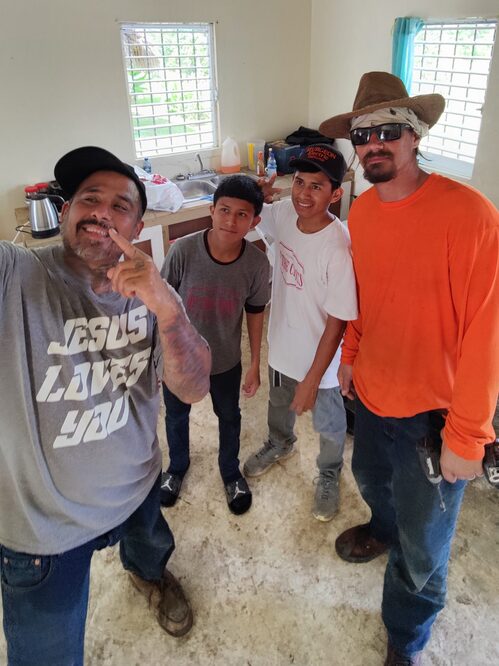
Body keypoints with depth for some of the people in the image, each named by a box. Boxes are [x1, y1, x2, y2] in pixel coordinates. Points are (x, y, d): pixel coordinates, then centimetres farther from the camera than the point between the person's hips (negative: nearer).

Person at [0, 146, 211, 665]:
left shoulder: (149, 293, -10)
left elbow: (193, 390, -20)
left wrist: (166, 307, -36)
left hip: (138, 487, 4)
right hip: (43, 524, -3)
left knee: (151, 549, 36)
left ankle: (149, 574, 72)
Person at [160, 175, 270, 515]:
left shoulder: (257, 263, -21)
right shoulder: (183, 250, -26)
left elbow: (255, 312, -6)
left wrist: (255, 364, 1)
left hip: (226, 361, 1)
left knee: (229, 418, 24)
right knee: (176, 416, 24)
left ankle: (231, 472, 54)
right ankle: (177, 467, 56)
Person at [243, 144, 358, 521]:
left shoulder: (337, 248, -32)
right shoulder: (284, 213, -15)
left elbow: (337, 323, -25)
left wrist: (312, 381, -19)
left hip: (319, 357, -5)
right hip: (282, 344, 6)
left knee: (328, 425, 21)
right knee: (279, 403, 32)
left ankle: (329, 476, 51)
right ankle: (280, 445, 63)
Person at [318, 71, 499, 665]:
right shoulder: (361, 212, 0)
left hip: (432, 414, -6)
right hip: (372, 391, 6)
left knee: (421, 549, 11)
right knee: (372, 478, 31)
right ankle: (384, 529, 66)